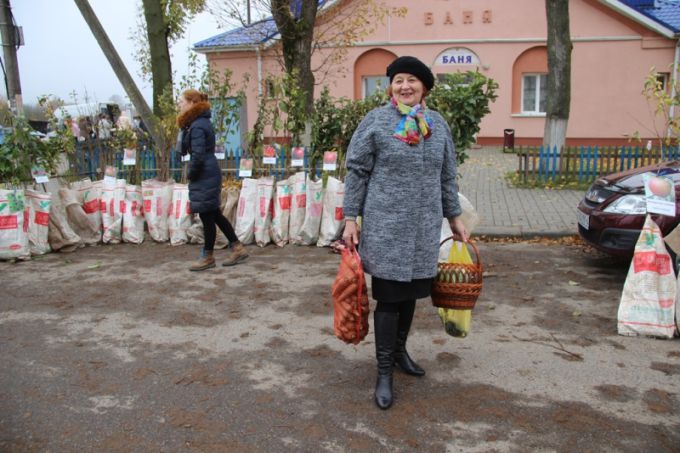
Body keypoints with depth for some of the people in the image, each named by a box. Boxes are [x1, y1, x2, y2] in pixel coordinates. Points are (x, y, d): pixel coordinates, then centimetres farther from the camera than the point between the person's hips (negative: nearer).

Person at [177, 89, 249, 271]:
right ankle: (237, 248, 20)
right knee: (213, 214, 14)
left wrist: (191, 174, -10)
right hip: (209, 175, 10)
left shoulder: (197, 126, -17)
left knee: (207, 216, 1)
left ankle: (208, 257, 14)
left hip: (205, 176, -10)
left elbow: (198, 155, -21)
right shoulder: (199, 122, 14)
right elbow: (183, 149, 18)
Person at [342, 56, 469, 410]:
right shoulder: (375, 121, -3)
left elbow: (447, 176, 15)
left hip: (424, 227, 5)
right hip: (385, 226, -4)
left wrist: (454, 217, 15)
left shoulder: (437, 124, 9)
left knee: (410, 292, 14)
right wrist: (350, 219, -6)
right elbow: (356, 171, -3)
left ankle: (399, 350, 35)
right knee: (389, 296, -1)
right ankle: (384, 371, 12)